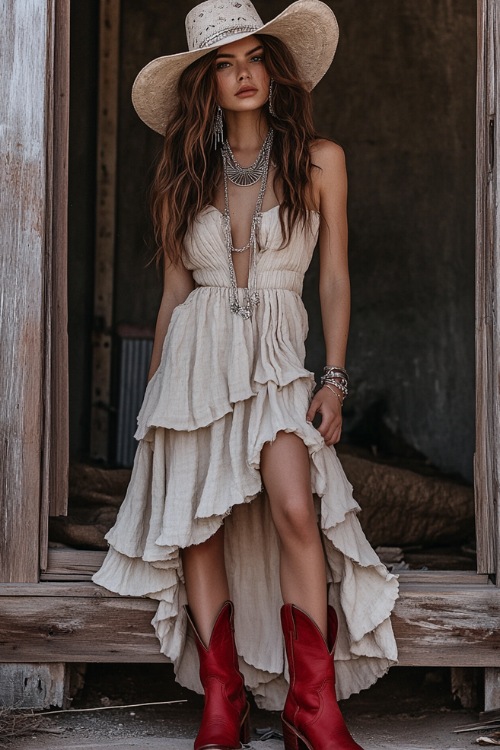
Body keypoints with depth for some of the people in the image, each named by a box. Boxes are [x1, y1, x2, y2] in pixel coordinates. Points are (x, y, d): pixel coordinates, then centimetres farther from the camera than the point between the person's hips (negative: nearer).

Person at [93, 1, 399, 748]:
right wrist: (154, 391, 12)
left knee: (295, 510, -22)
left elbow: (336, 278, 5)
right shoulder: (183, 173, 10)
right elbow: (174, 288, 13)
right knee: (196, 526, -3)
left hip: (278, 356, -2)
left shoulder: (319, 159, 5)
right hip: (195, 356, 3)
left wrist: (335, 379, -5)